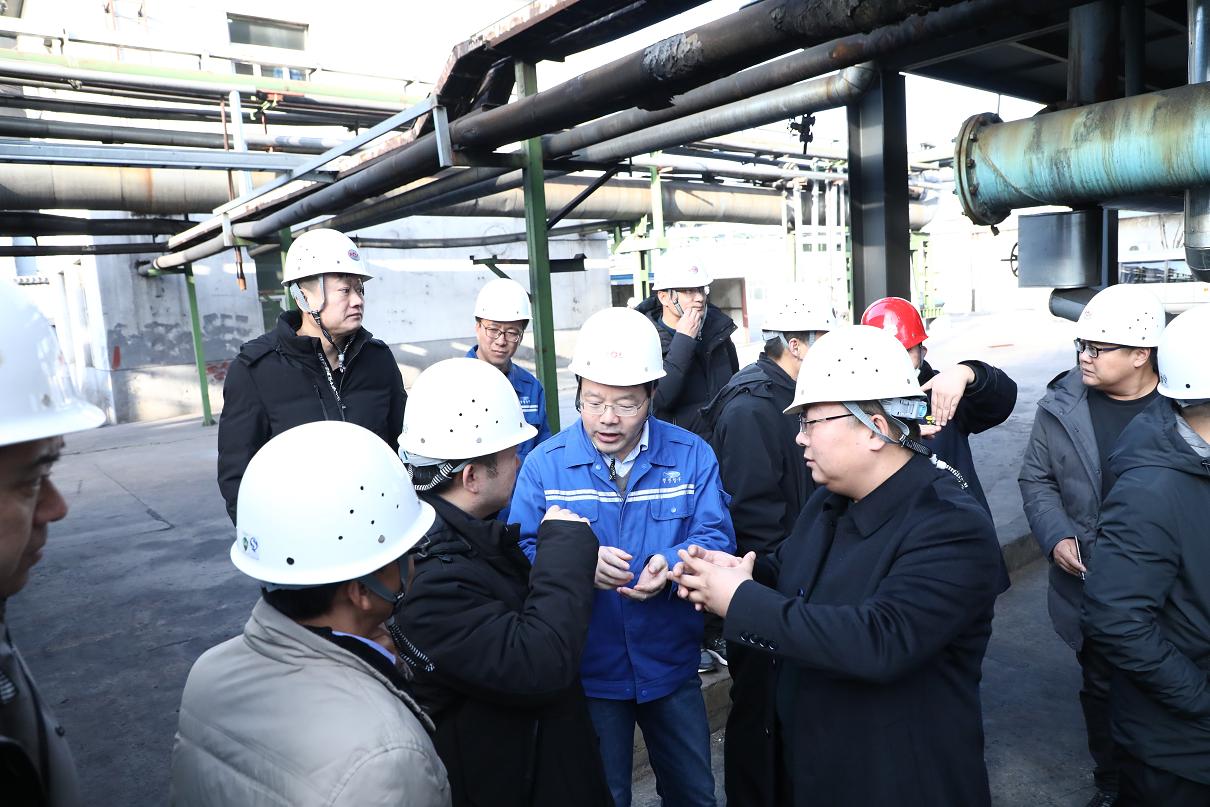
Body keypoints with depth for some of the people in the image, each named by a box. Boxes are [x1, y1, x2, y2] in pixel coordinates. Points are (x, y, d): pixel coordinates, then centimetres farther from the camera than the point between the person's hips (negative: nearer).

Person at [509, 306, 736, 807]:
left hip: (671, 666, 2)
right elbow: (522, 554, -13)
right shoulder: (544, 464, -10)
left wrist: (672, 564, -32)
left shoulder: (691, 455, -7)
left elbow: (716, 537, -11)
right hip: (588, 670, -1)